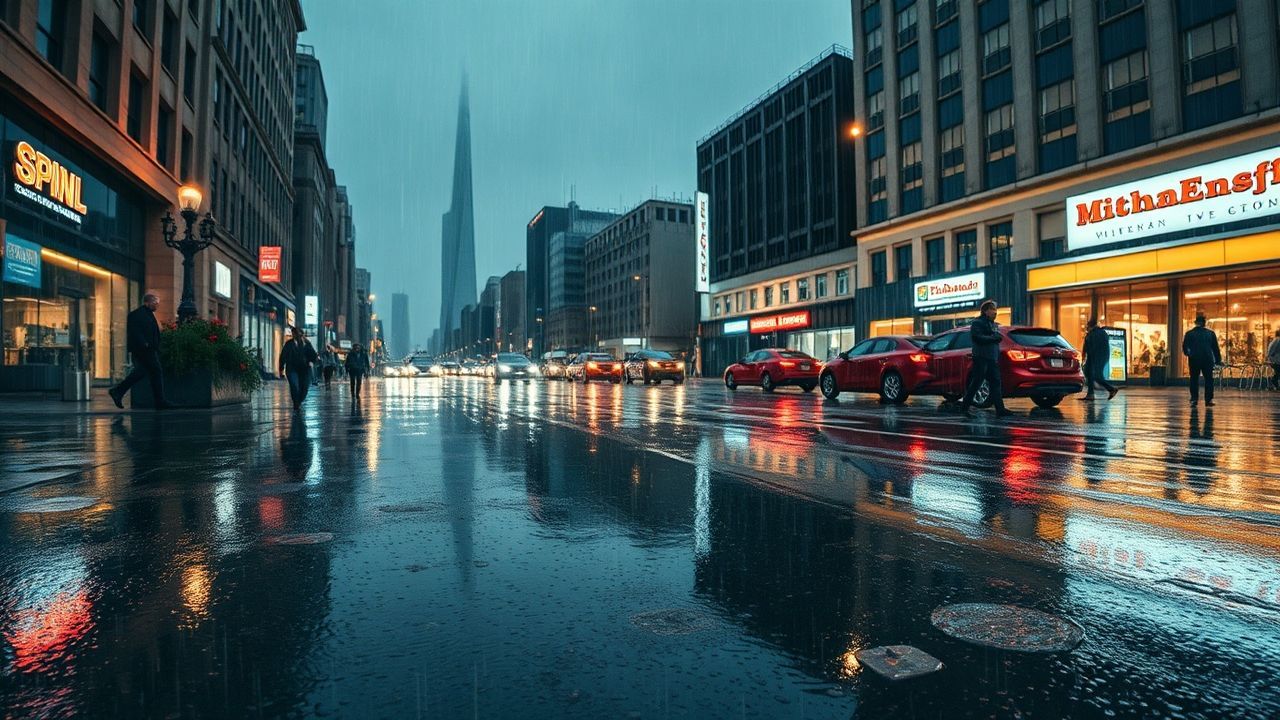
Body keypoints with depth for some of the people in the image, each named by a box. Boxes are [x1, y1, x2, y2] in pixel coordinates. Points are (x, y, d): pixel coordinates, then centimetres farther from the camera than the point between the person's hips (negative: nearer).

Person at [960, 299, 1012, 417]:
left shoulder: (994, 324, 20)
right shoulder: (978, 323, -7)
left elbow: (997, 339, 26)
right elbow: (977, 337, -20)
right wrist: (993, 338, -16)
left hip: (992, 358, 8)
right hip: (981, 358, -8)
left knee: (995, 383, 2)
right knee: (976, 383, -5)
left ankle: (1000, 409, 0)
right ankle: (964, 406, 4)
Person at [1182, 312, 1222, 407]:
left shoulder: (1189, 333, -1)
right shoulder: (1210, 333, 2)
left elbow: (1184, 347, 1)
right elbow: (1216, 348, 6)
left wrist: (1188, 354, 21)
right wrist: (1218, 360, 11)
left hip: (1194, 360, 0)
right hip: (1207, 360, 0)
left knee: (1194, 379, 7)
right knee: (1208, 379, 6)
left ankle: (1194, 399, 2)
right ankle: (1208, 400, 1)